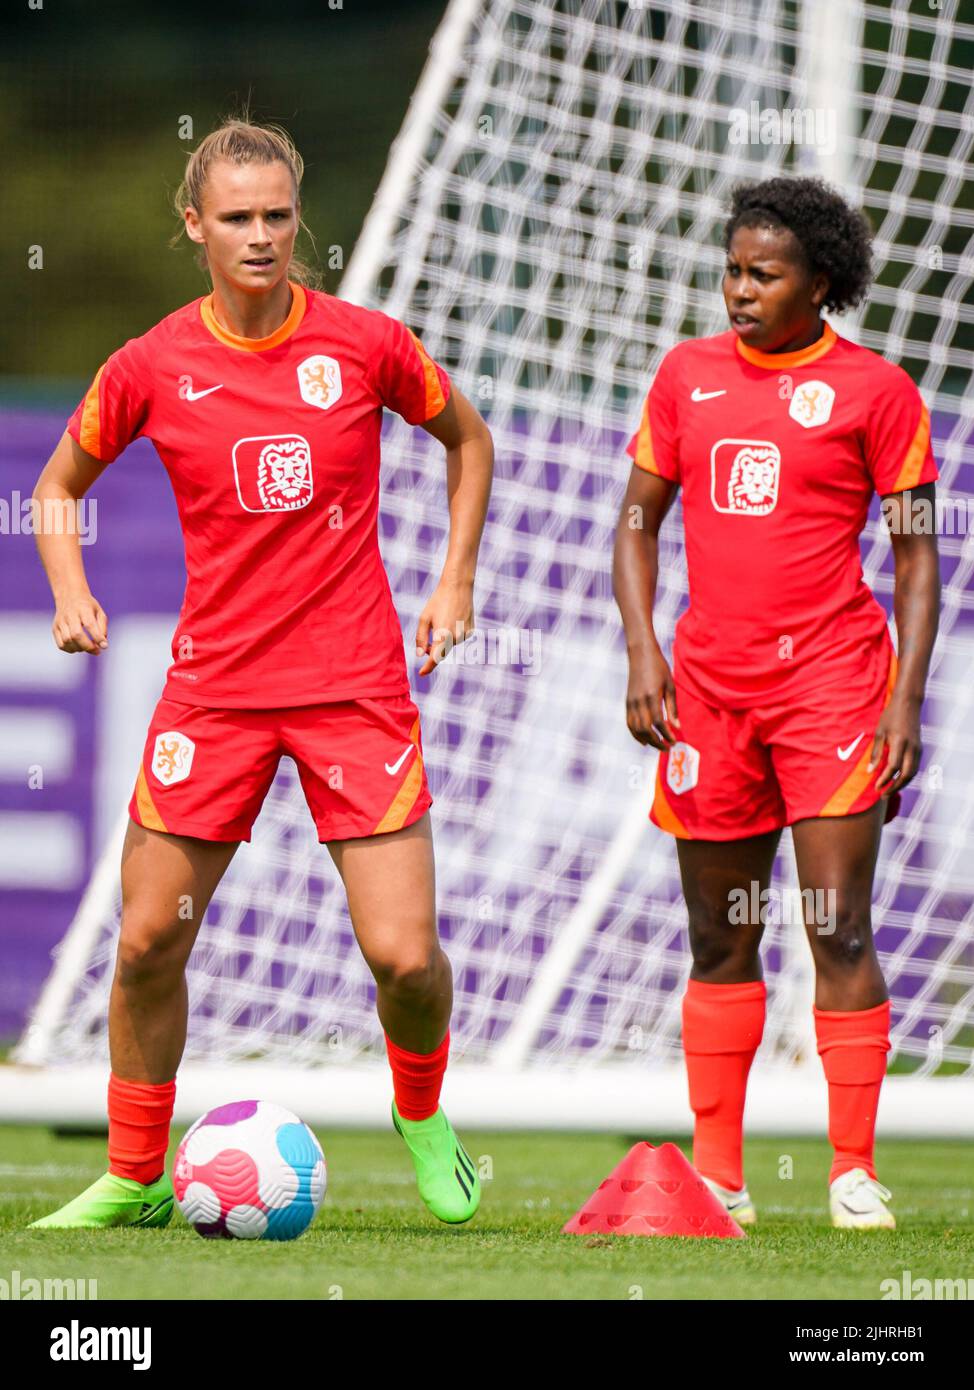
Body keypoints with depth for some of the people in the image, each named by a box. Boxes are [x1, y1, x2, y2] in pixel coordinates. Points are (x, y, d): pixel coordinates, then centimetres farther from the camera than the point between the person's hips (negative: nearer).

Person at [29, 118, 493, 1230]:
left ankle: (423, 1118, 23)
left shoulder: (367, 344, -3)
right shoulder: (152, 367, -2)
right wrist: (71, 592, -3)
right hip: (214, 688, 1)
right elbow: (59, 481, 14)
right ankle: (134, 1177, 18)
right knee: (148, 941, 0)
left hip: (356, 683, -1)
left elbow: (467, 438, 16)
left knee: (404, 955, -8)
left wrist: (456, 579, 7)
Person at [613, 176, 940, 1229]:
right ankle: (716, 1172, 13)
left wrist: (907, 698, -8)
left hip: (832, 682, -4)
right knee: (720, 943, 7)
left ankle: (855, 1172, -4)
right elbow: (637, 521, 14)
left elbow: (916, 557, 1)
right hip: (710, 687, 4)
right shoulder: (688, 374, 9)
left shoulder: (872, 390, -1)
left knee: (838, 929, -9)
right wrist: (642, 652, 0)